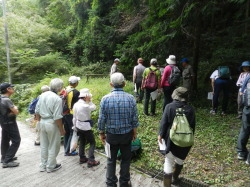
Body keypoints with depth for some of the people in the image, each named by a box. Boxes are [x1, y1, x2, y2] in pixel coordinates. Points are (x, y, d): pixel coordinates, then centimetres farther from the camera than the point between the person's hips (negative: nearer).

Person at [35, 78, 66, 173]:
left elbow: (37, 112, 8)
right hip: (52, 124, -7)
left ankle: (43, 165, 36)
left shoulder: (42, 95, 1)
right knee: (53, 146, 12)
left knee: (44, 145, 20)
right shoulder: (57, 99, -20)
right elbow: (57, 117, -20)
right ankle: (50, 166, 26)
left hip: (42, 122, 7)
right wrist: (62, 130, -10)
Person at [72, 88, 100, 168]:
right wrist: (89, 101, -13)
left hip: (79, 126, 8)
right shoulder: (85, 106, -27)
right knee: (92, 143, 5)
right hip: (86, 127, -8)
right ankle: (91, 161, 3)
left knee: (82, 142, 21)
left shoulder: (76, 104, -1)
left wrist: (75, 126, 16)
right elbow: (94, 108, -10)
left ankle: (82, 158, 30)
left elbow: (74, 117, 7)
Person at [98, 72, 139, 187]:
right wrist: (134, 132, 10)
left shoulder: (105, 99, -15)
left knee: (111, 160, 18)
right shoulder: (131, 98, -13)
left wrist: (101, 133, 6)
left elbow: (102, 119, -9)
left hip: (111, 134, 0)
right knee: (126, 159, 19)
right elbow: (134, 118, -6)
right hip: (127, 134, 1)